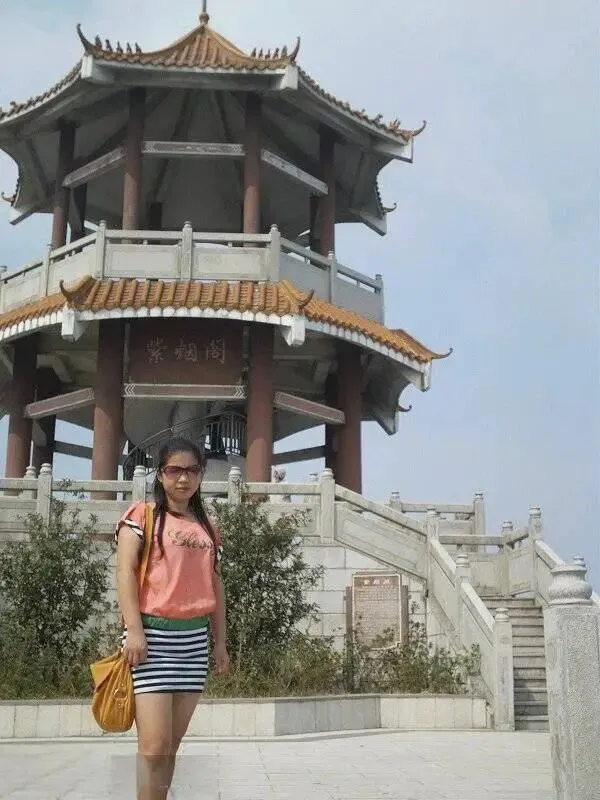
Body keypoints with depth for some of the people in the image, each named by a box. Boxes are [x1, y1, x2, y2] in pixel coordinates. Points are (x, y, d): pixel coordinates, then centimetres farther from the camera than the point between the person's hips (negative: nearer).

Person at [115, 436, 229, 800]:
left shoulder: (208, 528, 16)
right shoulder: (142, 515, 1)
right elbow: (125, 572, -7)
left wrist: (220, 642, 13)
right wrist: (134, 629, -16)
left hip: (194, 639, 5)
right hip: (153, 634, -5)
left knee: (173, 743, 7)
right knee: (155, 744, -11)